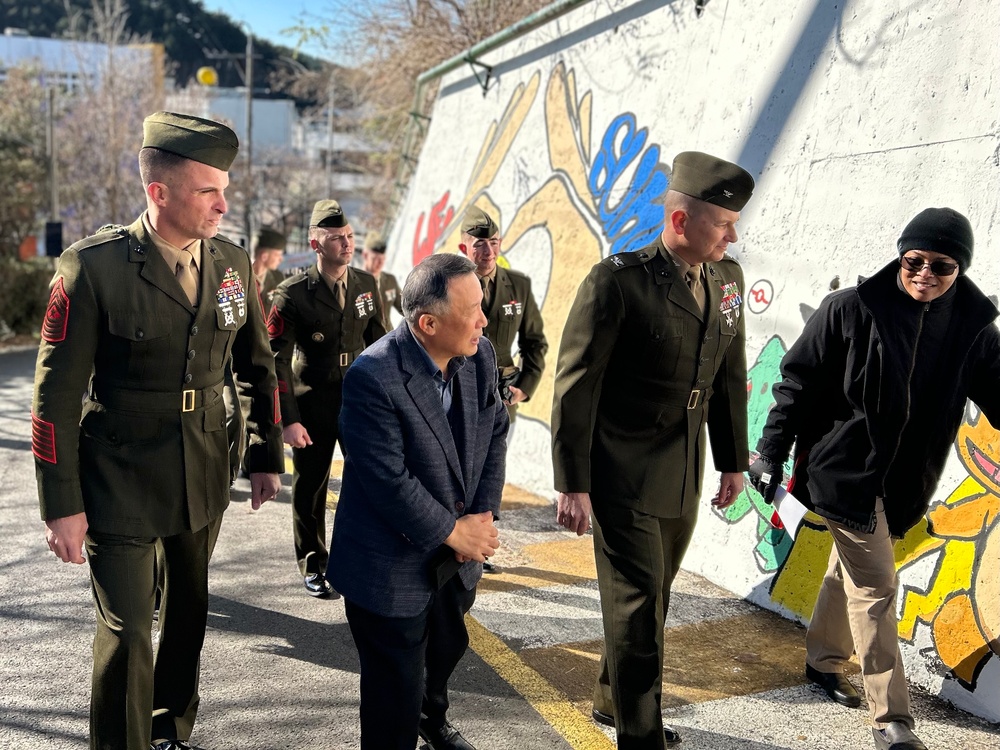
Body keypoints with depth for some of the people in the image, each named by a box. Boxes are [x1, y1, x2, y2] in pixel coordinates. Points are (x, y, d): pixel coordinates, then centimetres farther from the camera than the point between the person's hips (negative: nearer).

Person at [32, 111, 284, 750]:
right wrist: (63, 507, -12)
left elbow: (260, 366, 8)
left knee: (188, 612, 19)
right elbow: (57, 394, -13)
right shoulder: (93, 267, -16)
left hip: (204, 477, 5)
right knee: (127, 630, 2)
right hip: (120, 482, -5)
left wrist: (268, 459, 9)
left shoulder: (234, 263, -2)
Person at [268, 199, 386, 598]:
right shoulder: (293, 294, -12)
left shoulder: (366, 284, 0)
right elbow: (277, 360, -11)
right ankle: (313, 566, 26)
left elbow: (378, 342, 10)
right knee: (310, 485, 8)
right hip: (313, 401, -3)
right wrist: (289, 420, -15)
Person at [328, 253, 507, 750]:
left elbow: (494, 434, 2)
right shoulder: (373, 378, -28)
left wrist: (484, 515, -9)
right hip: (392, 566, -7)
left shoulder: (480, 357, -7)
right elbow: (389, 482, -27)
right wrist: (454, 531, -18)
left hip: (457, 557, 8)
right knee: (397, 684, 7)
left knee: (448, 647, 30)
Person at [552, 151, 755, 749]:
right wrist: (573, 485, -14)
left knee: (652, 599, 18)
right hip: (624, 477, -6)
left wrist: (734, 460, 14)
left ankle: (613, 701, 39)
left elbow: (729, 378, 12)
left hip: (684, 478, 7)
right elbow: (575, 386, -14)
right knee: (638, 608, 1)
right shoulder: (618, 280, -16)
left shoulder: (727, 278, 4)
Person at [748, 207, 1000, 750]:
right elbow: (797, 383, -9)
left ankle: (824, 660, 43)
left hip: (905, 479, 5)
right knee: (875, 586, -3)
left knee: (850, 571, 21)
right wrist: (771, 453, -9)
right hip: (844, 468, -5)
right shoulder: (851, 309, -13)